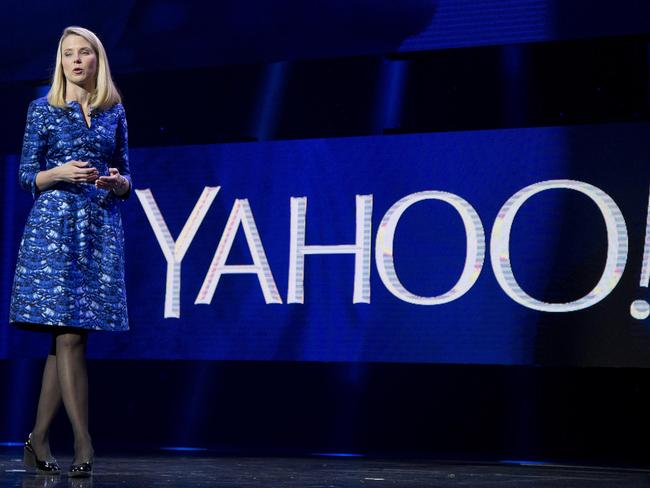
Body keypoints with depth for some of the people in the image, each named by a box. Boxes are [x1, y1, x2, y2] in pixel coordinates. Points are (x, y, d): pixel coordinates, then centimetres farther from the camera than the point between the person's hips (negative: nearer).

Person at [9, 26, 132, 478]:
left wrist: (117, 181, -7)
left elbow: (125, 178, 15)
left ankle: (39, 440, 12)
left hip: (102, 228, 3)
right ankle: (84, 445, -8)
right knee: (69, 335, -10)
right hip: (55, 225, -3)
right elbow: (27, 175, 3)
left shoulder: (114, 112, 12)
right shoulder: (43, 109, 4)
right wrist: (59, 174, -15)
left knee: (67, 336, 3)